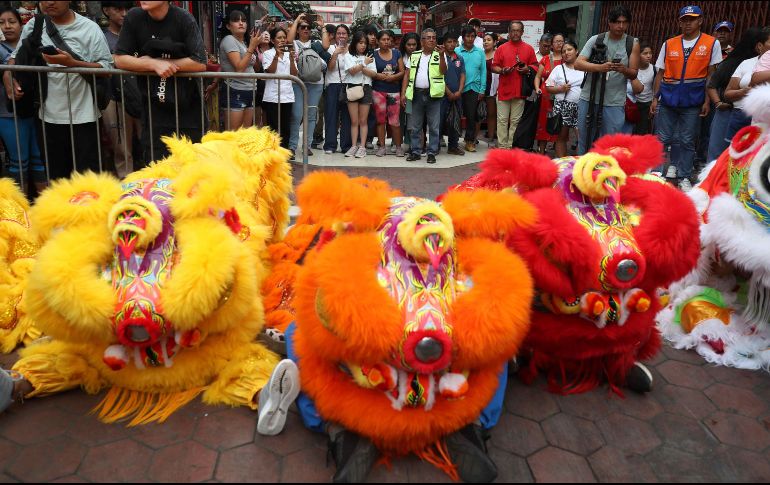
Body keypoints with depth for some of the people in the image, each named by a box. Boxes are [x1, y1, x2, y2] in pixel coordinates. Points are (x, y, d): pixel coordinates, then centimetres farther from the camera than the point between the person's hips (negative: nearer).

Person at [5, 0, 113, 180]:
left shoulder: (89, 28, -5)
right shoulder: (33, 26, 7)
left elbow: (107, 67, -11)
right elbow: (15, 57, 16)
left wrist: (72, 63, -22)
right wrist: (9, 79, -2)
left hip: (83, 116, -4)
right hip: (50, 115, 4)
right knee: (56, 174, 15)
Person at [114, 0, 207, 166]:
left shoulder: (184, 19, -8)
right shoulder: (133, 17, 0)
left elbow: (200, 64, -16)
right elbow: (120, 59, -1)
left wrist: (155, 61, -11)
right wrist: (155, 64, -17)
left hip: (188, 108, -2)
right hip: (154, 109, 2)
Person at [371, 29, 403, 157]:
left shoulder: (396, 53, 8)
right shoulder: (373, 54, 4)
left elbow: (402, 71, 5)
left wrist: (393, 77, -12)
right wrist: (379, 76, -15)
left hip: (394, 91, 0)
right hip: (378, 91, 0)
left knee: (395, 120, -4)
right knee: (380, 119, 3)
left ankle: (398, 146, 7)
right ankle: (381, 146, 11)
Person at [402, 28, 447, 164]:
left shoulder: (440, 55, 5)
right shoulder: (414, 55, 13)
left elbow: (443, 71, -10)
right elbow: (407, 75, 12)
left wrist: (441, 55, -21)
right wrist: (403, 92, 3)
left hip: (433, 94, -3)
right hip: (417, 93, 3)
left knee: (434, 126, 0)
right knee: (415, 126, 7)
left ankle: (432, 152, 7)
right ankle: (415, 151, 15)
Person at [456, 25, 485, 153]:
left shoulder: (480, 52, 5)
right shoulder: (456, 51, 0)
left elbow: (483, 71, 6)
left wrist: (482, 90, 0)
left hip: (474, 88, 1)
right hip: (459, 88, -1)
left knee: (471, 115, -1)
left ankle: (470, 141, 8)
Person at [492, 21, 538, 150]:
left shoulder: (529, 48, 9)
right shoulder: (501, 48, 7)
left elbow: (535, 66, 12)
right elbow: (494, 66, 7)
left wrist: (527, 69, -9)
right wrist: (502, 70, -12)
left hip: (520, 91, 0)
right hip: (504, 90, 0)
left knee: (515, 121, 4)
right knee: (502, 120, 1)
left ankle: (511, 147, 10)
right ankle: (502, 146, 7)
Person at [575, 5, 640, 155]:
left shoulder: (632, 43, 3)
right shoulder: (595, 39, 3)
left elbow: (633, 74, 2)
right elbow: (578, 64, -7)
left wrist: (623, 70, -22)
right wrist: (600, 67, -24)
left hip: (614, 103, -1)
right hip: (588, 99, 1)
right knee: (584, 141, 10)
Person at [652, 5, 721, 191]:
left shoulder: (711, 43, 2)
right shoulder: (669, 44, 6)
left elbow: (711, 75, 1)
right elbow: (660, 73, 8)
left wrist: (707, 101, -5)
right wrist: (655, 97, 2)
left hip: (693, 101, -1)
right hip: (668, 99, 2)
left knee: (687, 141, 4)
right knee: (662, 138, 3)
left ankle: (684, 177, 14)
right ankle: (671, 165, 23)